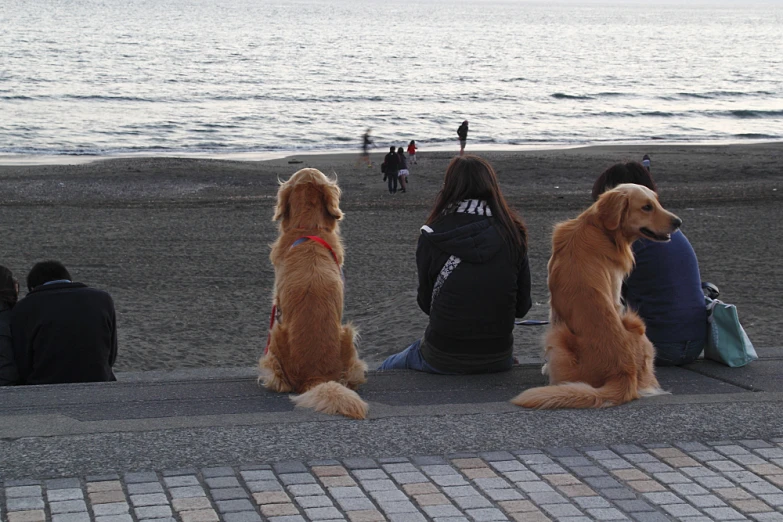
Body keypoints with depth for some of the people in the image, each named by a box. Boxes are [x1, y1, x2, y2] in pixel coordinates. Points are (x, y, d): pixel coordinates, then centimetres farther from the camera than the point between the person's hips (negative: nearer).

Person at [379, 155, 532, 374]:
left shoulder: (432, 237, -9)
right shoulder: (512, 235, -4)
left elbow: (426, 303, 2)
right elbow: (522, 307, 3)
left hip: (443, 360, -2)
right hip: (499, 359, 2)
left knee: (386, 371, 26)